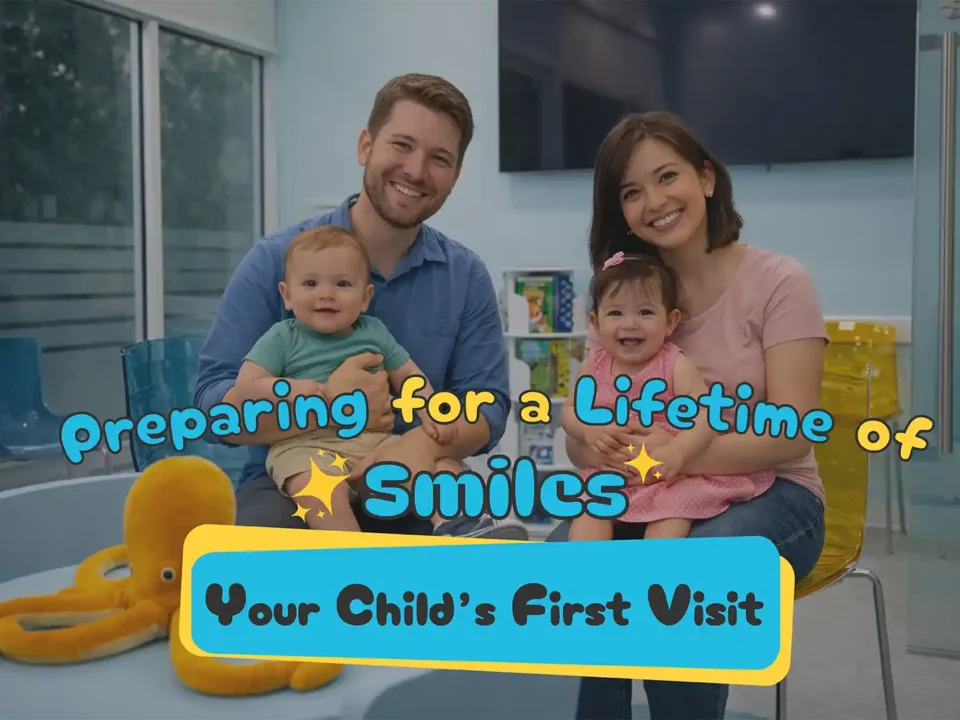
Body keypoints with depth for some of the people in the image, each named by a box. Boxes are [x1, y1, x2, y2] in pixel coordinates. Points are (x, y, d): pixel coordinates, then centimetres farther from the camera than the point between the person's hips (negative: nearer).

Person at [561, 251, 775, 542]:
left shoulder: (675, 366, -10)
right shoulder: (595, 365, 3)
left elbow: (707, 414, -20)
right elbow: (570, 410, 9)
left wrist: (678, 452, -38)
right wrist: (588, 430, -15)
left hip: (672, 476, -4)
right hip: (611, 474, 4)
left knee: (672, 515, -28)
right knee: (589, 507, -19)